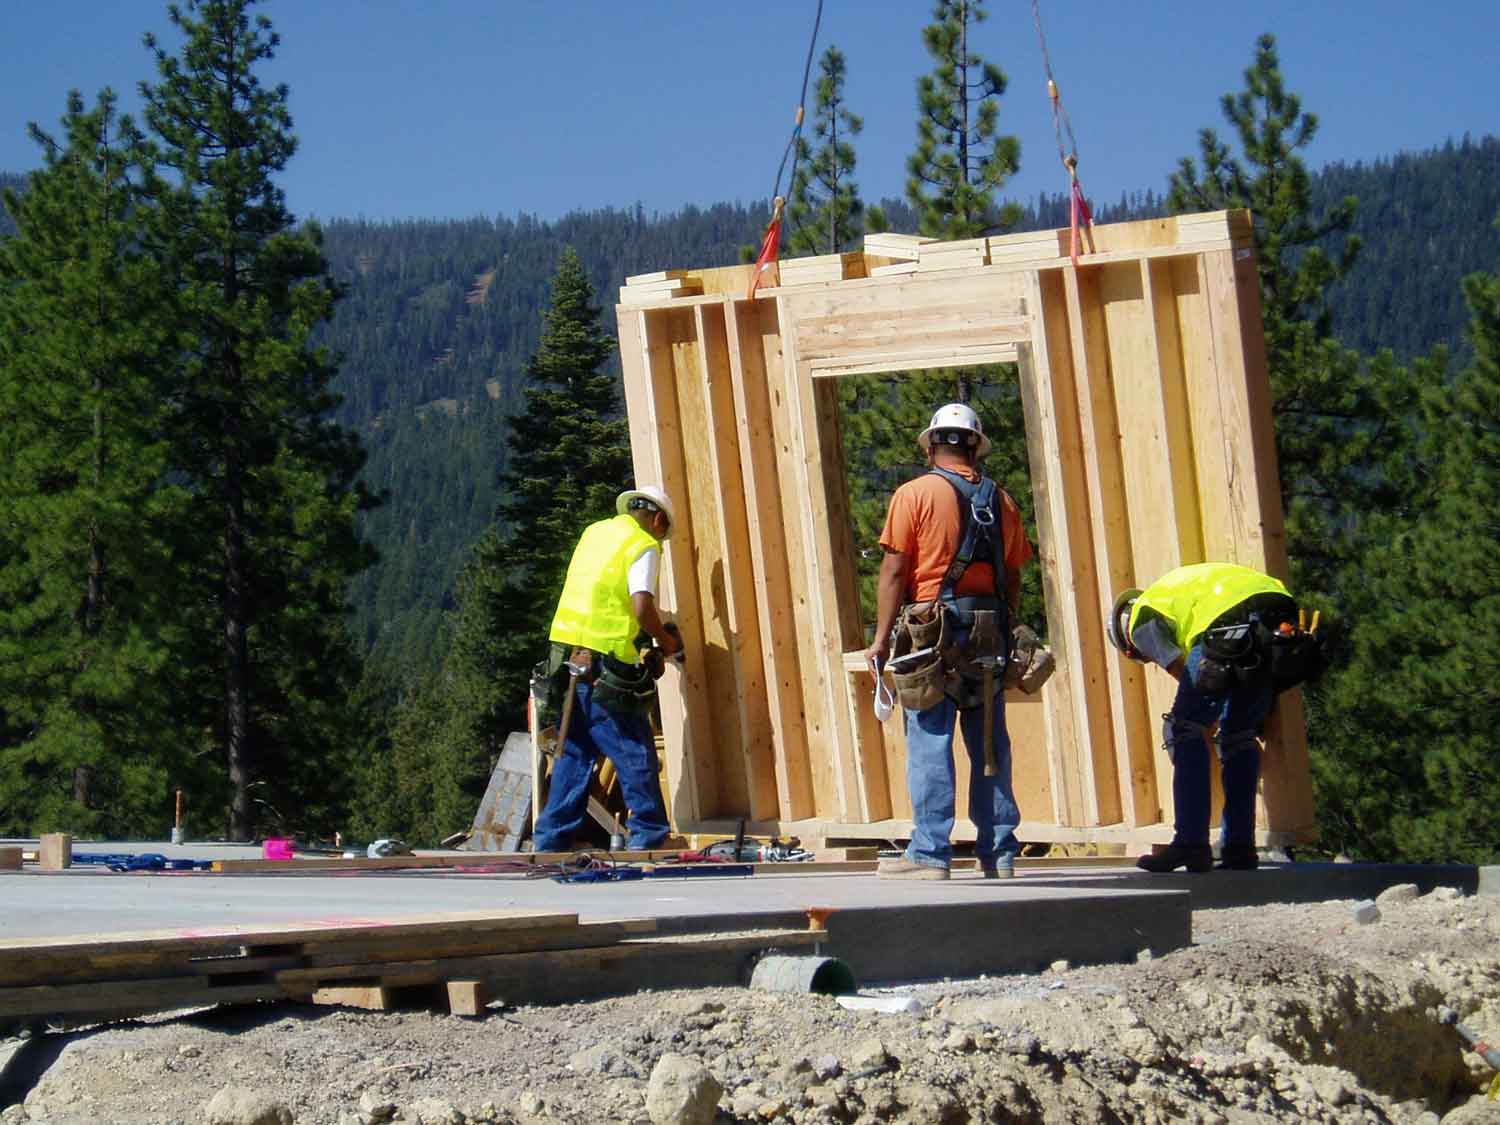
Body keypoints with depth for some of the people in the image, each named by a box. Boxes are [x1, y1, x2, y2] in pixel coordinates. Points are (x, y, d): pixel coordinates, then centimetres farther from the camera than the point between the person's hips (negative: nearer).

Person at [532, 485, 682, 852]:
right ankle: (649, 838, 0)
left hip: (568, 653, 7)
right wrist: (666, 641, 2)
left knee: (574, 752, 13)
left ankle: (551, 840, 13)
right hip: (605, 663, -7)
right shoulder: (644, 546, -5)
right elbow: (642, 608, -17)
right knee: (636, 755, 0)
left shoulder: (594, 532, 17)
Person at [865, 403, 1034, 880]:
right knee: (990, 744, 8)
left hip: (931, 629, -4)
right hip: (989, 636, 4)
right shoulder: (1000, 501, 11)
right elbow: (1012, 579, 13)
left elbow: (893, 572, -6)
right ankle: (999, 853, 10)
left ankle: (930, 853, -6)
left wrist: (881, 638, -3)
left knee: (930, 742, -4)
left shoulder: (915, 495, -2)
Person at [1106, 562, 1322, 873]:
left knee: (1184, 730, 6)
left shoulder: (1141, 617, 21)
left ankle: (1192, 845, 1)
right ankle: (1240, 848, 18)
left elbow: (1182, 671, 12)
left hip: (1229, 624, -7)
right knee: (1239, 736, 19)